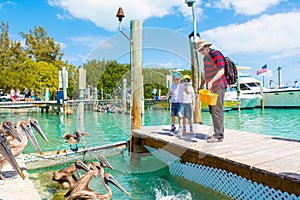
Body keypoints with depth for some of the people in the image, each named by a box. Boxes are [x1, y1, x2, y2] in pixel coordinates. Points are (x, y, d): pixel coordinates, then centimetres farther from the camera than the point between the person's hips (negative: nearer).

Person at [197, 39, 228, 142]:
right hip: (211, 88, 9)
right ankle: (218, 133, 17)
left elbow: (221, 71, -19)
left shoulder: (216, 54, -10)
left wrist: (211, 82, -29)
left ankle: (219, 135, -5)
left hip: (218, 87, -9)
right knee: (212, 111, 9)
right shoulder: (205, 58, 18)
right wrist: (201, 86, 20)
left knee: (217, 111, -10)